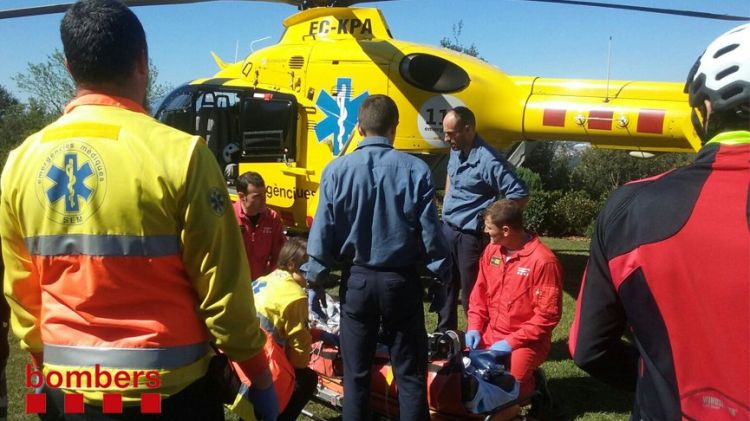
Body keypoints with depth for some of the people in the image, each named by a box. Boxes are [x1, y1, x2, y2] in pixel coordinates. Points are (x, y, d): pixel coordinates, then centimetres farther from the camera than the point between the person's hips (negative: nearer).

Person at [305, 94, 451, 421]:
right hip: (401, 280, 0)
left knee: (356, 373, 14)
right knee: (410, 373, 12)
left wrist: (315, 277, 9)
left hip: (356, 280, 1)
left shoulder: (337, 170, -8)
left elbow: (323, 231, -5)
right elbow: (429, 231, -7)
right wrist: (443, 275, 7)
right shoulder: (416, 170, -10)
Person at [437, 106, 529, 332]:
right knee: (444, 285, 18)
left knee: (471, 293, 4)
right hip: (447, 229, 8)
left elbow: (520, 195, -19)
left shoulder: (488, 161, -22)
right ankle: (444, 334, 34)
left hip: (469, 236, -8)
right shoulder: (456, 152, 3)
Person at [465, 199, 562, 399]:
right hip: (488, 336, 7)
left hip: (525, 342, -6)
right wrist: (474, 327, -1)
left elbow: (547, 315, -18)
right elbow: (479, 293, 12)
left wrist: (511, 342, -19)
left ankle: (532, 383, 9)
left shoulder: (543, 261, -19)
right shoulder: (491, 250, 3)